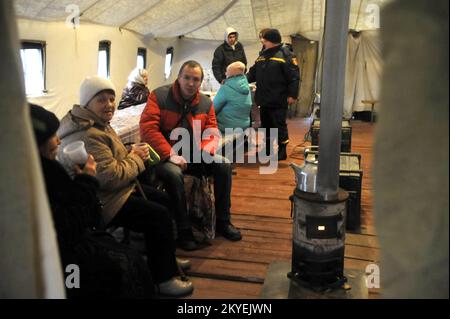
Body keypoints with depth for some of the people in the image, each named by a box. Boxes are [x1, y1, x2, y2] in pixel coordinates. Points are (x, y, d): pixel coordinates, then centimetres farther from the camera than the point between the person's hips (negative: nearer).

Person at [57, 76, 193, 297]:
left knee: (163, 200, 14)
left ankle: (164, 258, 26)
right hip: (101, 203, -12)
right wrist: (136, 159, -14)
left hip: (111, 191, 12)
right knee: (159, 216, -14)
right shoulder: (88, 137, -27)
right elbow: (111, 177, -31)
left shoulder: (96, 123, 9)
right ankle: (164, 278, 0)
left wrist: (131, 152, 2)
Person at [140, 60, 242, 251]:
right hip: (164, 156, -5)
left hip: (193, 155, 5)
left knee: (224, 165, -11)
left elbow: (212, 132, 7)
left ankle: (223, 221, 3)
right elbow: (148, 128, -18)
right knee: (174, 173, -36)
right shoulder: (159, 96, -9)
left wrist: (207, 149, -18)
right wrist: (171, 155, -27)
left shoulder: (206, 103, 7)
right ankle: (183, 230, -21)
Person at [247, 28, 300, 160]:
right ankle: (268, 148, 29)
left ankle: (282, 151, 11)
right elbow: (253, 73, 18)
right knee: (265, 124, 15)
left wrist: (292, 95, -19)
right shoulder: (262, 54, 13)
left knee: (279, 125, 0)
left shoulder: (285, 55, -10)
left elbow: (294, 77, -14)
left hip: (278, 100, -7)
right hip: (264, 98, 8)